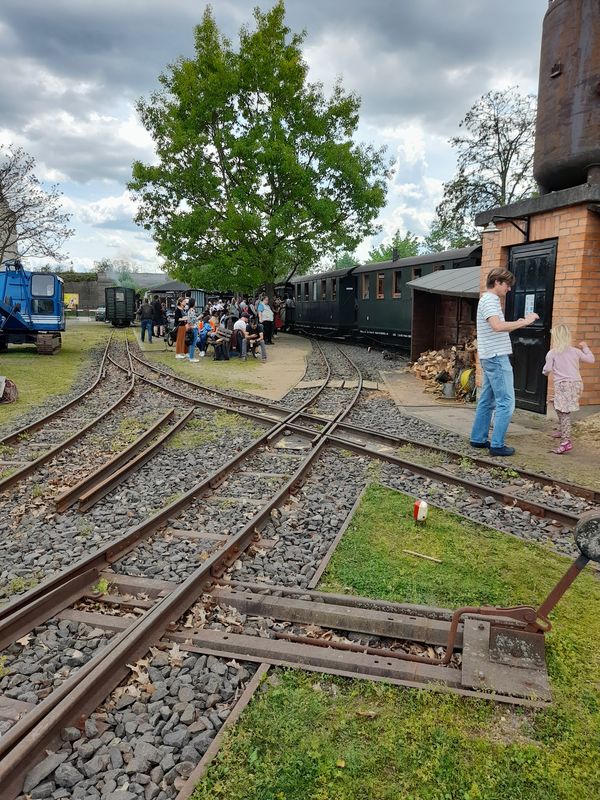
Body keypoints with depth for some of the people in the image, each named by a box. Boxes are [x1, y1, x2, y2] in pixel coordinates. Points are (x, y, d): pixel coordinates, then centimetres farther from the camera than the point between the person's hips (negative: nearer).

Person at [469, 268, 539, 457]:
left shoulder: (489, 300, 19)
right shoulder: (489, 300, -13)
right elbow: (497, 326, -30)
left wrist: (517, 324, 7)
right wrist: (524, 322, -23)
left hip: (490, 358, 11)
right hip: (497, 358, -11)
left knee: (487, 401, 14)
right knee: (506, 402, -7)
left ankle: (478, 438, 20)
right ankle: (497, 445, -4)